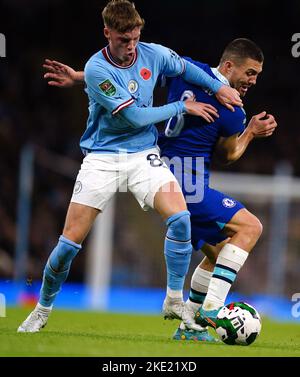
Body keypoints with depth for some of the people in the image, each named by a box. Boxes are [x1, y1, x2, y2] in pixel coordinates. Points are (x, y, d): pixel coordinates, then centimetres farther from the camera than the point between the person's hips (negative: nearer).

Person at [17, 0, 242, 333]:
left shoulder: (153, 54, -3)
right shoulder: (97, 70, -19)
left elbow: (186, 68, 21)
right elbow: (136, 117, -18)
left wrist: (218, 87, 9)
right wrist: (183, 107, -9)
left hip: (143, 155, 3)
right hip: (102, 157, -3)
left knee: (180, 218, -21)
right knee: (71, 240, -5)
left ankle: (174, 301, -6)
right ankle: (43, 309, 17)